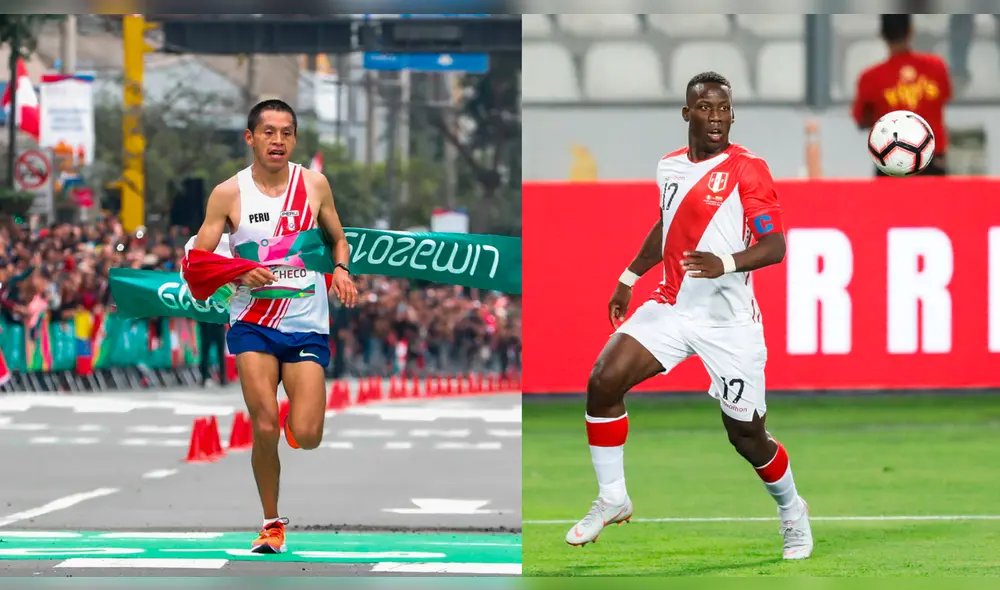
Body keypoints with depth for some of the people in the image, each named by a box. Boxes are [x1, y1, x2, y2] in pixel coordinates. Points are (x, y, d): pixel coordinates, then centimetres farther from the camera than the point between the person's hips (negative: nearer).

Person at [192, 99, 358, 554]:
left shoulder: (314, 185, 3)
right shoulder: (228, 194, -3)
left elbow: (337, 238, 19)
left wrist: (341, 269, -2)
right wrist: (239, 274, -18)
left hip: (307, 324, 1)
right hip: (253, 323, -1)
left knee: (306, 437, -10)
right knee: (265, 429, -15)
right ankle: (271, 523, 5)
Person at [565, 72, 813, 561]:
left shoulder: (747, 169, -11)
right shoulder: (670, 167, 8)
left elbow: (774, 245, -17)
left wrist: (727, 263, -34)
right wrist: (629, 277, 26)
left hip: (728, 319, -5)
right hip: (671, 307, 5)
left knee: (746, 434, 1)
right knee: (603, 381, -14)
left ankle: (792, 512, 30)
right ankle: (612, 499, 0)